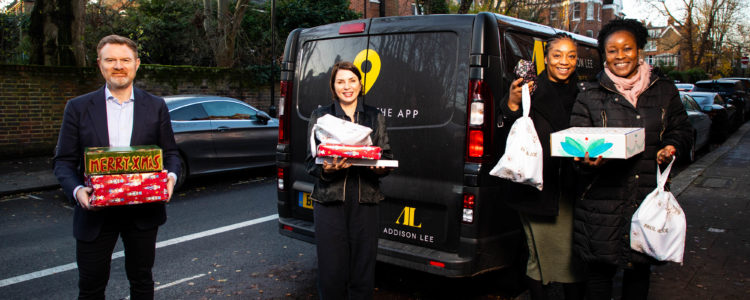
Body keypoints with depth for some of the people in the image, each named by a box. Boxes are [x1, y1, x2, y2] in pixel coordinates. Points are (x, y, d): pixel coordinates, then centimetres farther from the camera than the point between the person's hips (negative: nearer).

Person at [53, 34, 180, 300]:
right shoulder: (78, 107, 1)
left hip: (143, 211, 1)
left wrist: (171, 176, -15)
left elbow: (170, 153, 6)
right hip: (95, 212, 0)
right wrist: (76, 190, -18)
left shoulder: (156, 106, 3)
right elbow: (64, 161, 1)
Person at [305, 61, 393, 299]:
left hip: (365, 200, 2)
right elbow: (311, 161, 3)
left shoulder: (375, 117, 13)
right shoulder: (320, 116, 7)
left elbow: (387, 156, 12)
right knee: (332, 273, 1)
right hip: (329, 201, -1)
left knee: (363, 273, 4)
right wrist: (327, 169, -18)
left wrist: (380, 167, -11)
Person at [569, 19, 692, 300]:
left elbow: (682, 130, 19)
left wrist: (672, 146, -4)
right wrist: (587, 159, -25)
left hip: (649, 197, 2)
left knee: (640, 268, 14)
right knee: (599, 268, 3)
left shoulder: (664, 91, 10)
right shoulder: (590, 95, 3)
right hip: (603, 199, -2)